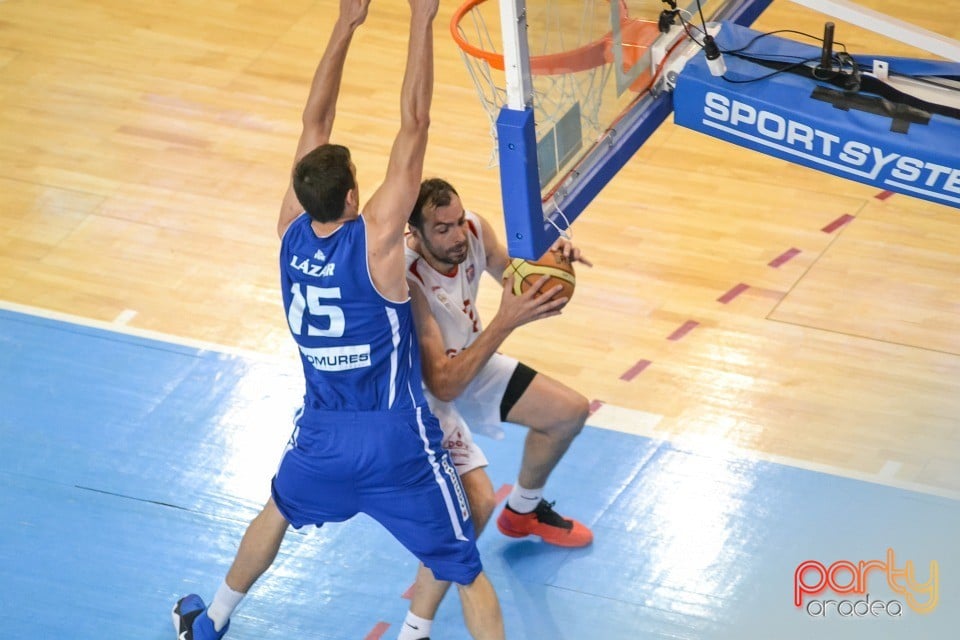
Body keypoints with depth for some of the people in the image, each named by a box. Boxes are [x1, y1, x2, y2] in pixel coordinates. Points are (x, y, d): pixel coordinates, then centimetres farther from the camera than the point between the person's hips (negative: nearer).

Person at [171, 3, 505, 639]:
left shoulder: (291, 232, -9)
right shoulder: (375, 239, -23)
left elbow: (315, 123, -3)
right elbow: (414, 126, -26)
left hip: (324, 435, 5)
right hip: (397, 440, -5)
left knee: (278, 513, 35)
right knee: (467, 570, 5)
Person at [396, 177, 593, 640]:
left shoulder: (474, 230, -19)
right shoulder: (407, 281, -39)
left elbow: (514, 277, 4)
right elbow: (444, 385, -40)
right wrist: (506, 322, -46)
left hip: (467, 362, 8)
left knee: (570, 413, 15)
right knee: (477, 501, -26)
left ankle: (524, 511, 44)